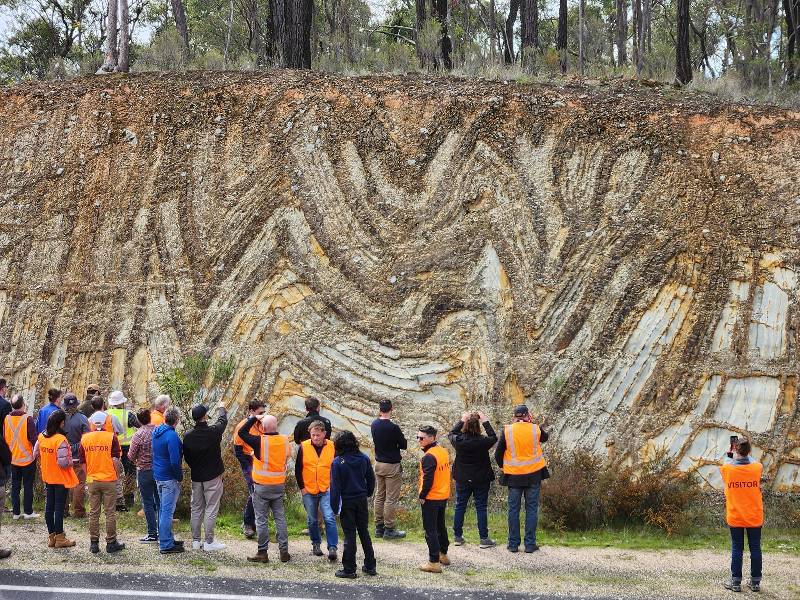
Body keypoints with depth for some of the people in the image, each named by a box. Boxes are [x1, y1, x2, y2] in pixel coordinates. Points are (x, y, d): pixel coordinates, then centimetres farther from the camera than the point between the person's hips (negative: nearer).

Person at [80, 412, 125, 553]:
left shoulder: (85, 438, 2)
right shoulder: (111, 437, -7)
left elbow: (83, 462, 5)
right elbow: (115, 459, -9)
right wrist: (116, 474, 4)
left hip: (92, 480, 3)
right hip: (109, 480, -3)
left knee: (93, 513, 9)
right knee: (110, 512, 4)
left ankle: (94, 543, 11)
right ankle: (111, 543, 8)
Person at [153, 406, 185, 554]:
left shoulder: (156, 432, 6)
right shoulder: (172, 436, -22)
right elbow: (175, 461, -24)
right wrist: (180, 477, -11)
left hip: (158, 475, 9)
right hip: (169, 478, -9)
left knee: (163, 509, 18)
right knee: (167, 510, -4)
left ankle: (166, 538, 28)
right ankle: (166, 545, 0)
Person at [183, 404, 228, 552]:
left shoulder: (187, 436, -5)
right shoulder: (213, 432, -16)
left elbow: (186, 457, 5)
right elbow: (223, 420, 5)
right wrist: (222, 409, 26)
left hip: (196, 477, 4)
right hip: (213, 476, -4)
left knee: (196, 509, 13)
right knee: (211, 509, 0)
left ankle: (196, 541, 17)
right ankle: (209, 542, 0)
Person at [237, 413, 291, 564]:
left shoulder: (260, 442, -16)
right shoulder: (285, 441, -3)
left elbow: (242, 432, -5)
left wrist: (254, 418, 2)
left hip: (262, 487, -4)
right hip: (279, 486, 4)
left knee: (261, 519, 3)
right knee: (280, 518, 10)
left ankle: (263, 552, 5)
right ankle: (284, 551, 11)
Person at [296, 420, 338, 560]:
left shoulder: (332, 447, -2)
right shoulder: (303, 447, -2)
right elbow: (298, 469, 4)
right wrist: (302, 487, 0)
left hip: (327, 490, -1)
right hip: (308, 491, 1)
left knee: (329, 518, -13)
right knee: (312, 520, 12)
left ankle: (332, 548, -11)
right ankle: (316, 544, 30)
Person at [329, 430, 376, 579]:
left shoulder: (337, 462, -14)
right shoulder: (364, 458, -1)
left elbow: (335, 486, -13)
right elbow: (371, 479, 6)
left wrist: (335, 506, -8)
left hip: (347, 502, -4)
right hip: (362, 500, 4)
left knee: (349, 535, 1)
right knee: (364, 532, 15)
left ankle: (349, 569, 4)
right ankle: (370, 566, 20)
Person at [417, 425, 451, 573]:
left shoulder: (429, 457, -22)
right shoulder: (443, 452, 6)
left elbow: (428, 479, -24)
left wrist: (422, 496, -12)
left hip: (431, 499, -9)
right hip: (444, 496, 9)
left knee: (430, 530, -2)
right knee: (440, 526, 23)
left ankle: (434, 562, -1)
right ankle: (443, 554, 36)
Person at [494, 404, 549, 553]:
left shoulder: (507, 431, -6)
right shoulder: (535, 429, -6)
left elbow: (498, 454, 1)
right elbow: (545, 437, 18)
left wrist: (503, 467, 18)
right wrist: (532, 422, 13)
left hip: (513, 476, 0)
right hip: (533, 474, 0)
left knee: (513, 509, 8)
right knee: (532, 509, 6)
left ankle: (513, 544, 10)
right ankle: (530, 544, 6)